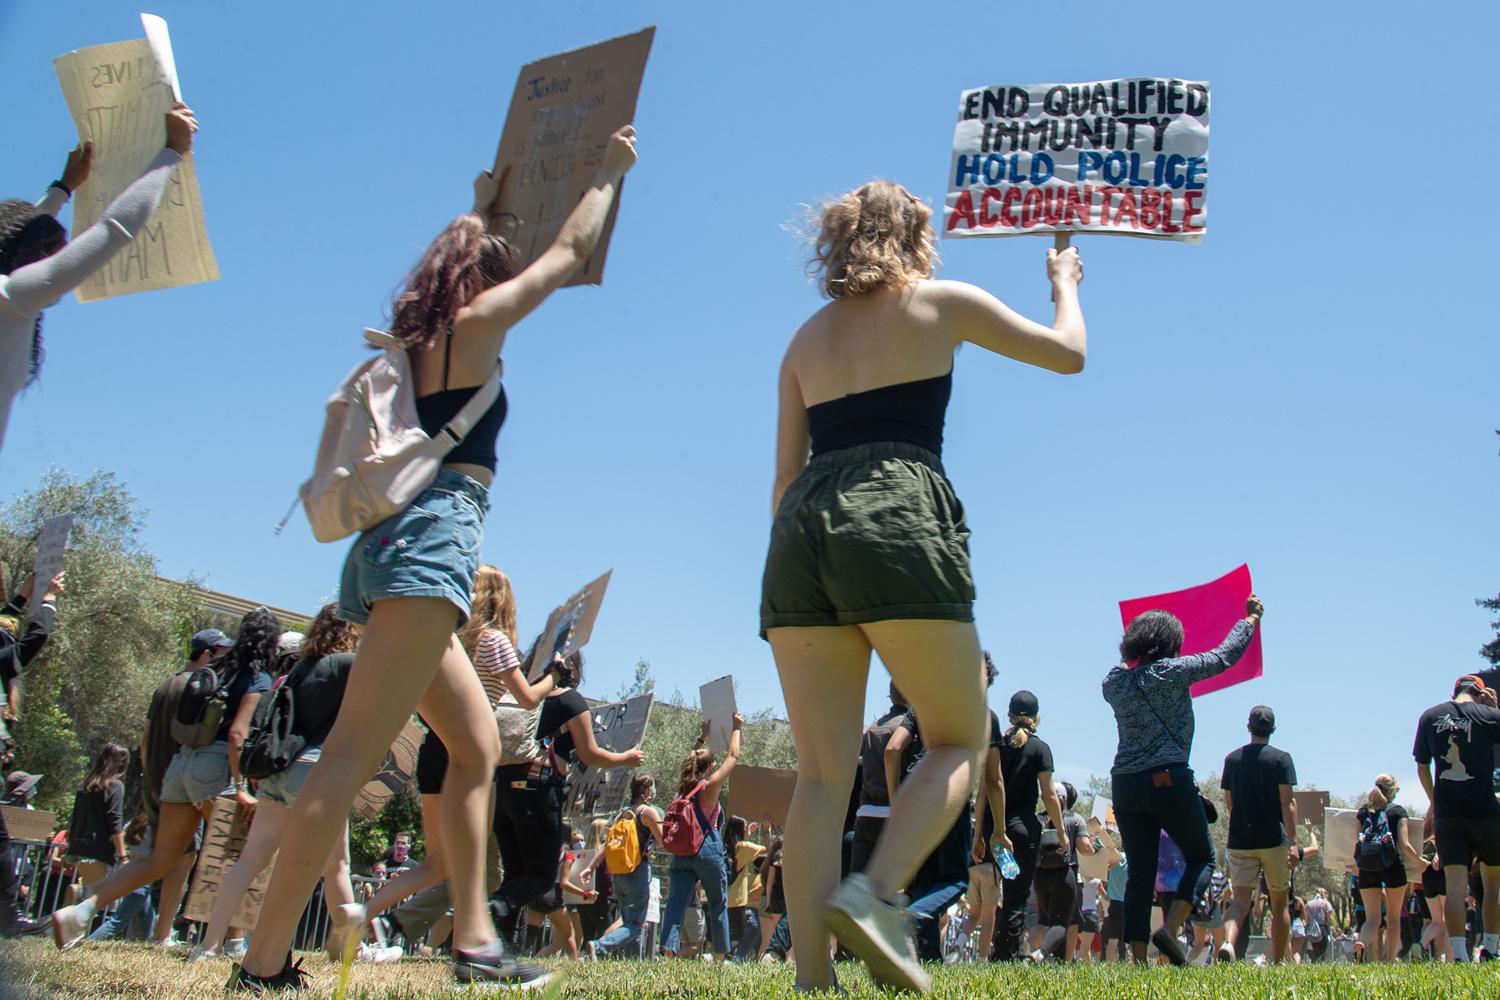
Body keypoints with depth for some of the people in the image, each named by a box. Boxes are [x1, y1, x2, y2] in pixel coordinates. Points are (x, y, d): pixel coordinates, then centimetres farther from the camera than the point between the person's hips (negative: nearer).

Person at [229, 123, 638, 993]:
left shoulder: (417, 343, 22)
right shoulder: (475, 324, 3)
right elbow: (570, 253, 13)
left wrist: (481, 221, 53)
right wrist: (610, 172, 27)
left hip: (393, 545, 10)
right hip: (434, 536, -10)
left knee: (478, 745, 12)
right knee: (356, 751, -15)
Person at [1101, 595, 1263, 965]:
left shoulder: (1113, 681, 8)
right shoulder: (1170, 672, -6)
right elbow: (1225, 656, 4)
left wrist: (1131, 654, 49)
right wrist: (1251, 617, 19)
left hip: (1124, 784, 5)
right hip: (1169, 780, -5)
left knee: (1139, 874, 8)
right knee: (1201, 858, 12)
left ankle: (1138, 958, 2)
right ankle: (1170, 928, -7)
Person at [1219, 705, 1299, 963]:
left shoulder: (1232, 758, 7)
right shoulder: (1281, 758, -3)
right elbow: (1287, 803, -11)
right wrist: (1293, 842, -13)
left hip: (1240, 840, 2)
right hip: (1274, 840, -2)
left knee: (1240, 900, -4)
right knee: (1279, 903, 13)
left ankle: (1228, 943, -32)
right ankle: (1279, 962, 16)